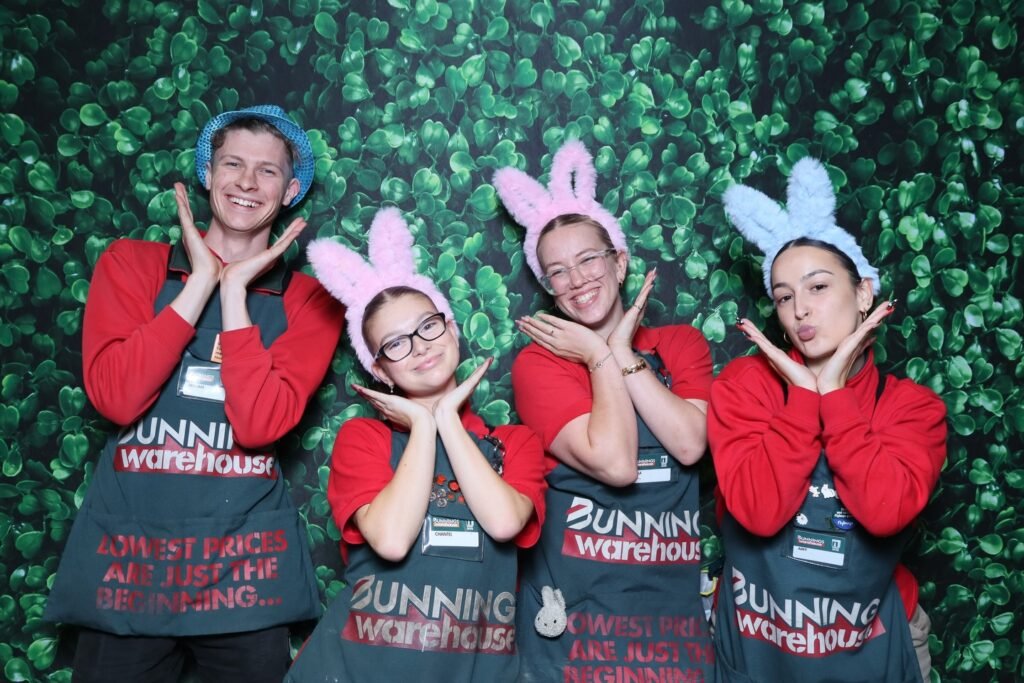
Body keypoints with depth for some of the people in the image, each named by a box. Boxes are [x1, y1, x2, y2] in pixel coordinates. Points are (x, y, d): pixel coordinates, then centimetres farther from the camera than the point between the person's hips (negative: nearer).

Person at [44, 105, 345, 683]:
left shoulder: (308, 298, 1)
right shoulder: (130, 262, 3)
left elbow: (259, 424, -14)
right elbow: (116, 397, -12)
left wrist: (234, 290, -12)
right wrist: (202, 280, -10)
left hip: (244, 559, 0)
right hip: (127, 548, 1)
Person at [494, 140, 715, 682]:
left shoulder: (682, 343, 6)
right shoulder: (540, 360, -6)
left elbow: (689, 444, -12)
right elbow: (614, 463, -18)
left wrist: (619, 351, -8)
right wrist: (602, 358, -10)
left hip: (675, 598, 3)